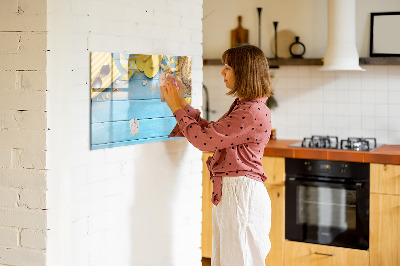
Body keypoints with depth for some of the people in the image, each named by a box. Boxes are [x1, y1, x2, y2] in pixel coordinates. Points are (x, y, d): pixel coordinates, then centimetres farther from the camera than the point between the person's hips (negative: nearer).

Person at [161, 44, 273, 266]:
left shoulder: (253, 112, -20)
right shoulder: (242, 106, 14)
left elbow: (204, 139, -19)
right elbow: (211, 132, 17)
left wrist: (178, 108, -7)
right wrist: (182, 104, 15)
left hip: (241, 193, -10)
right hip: (228, 192, 10)